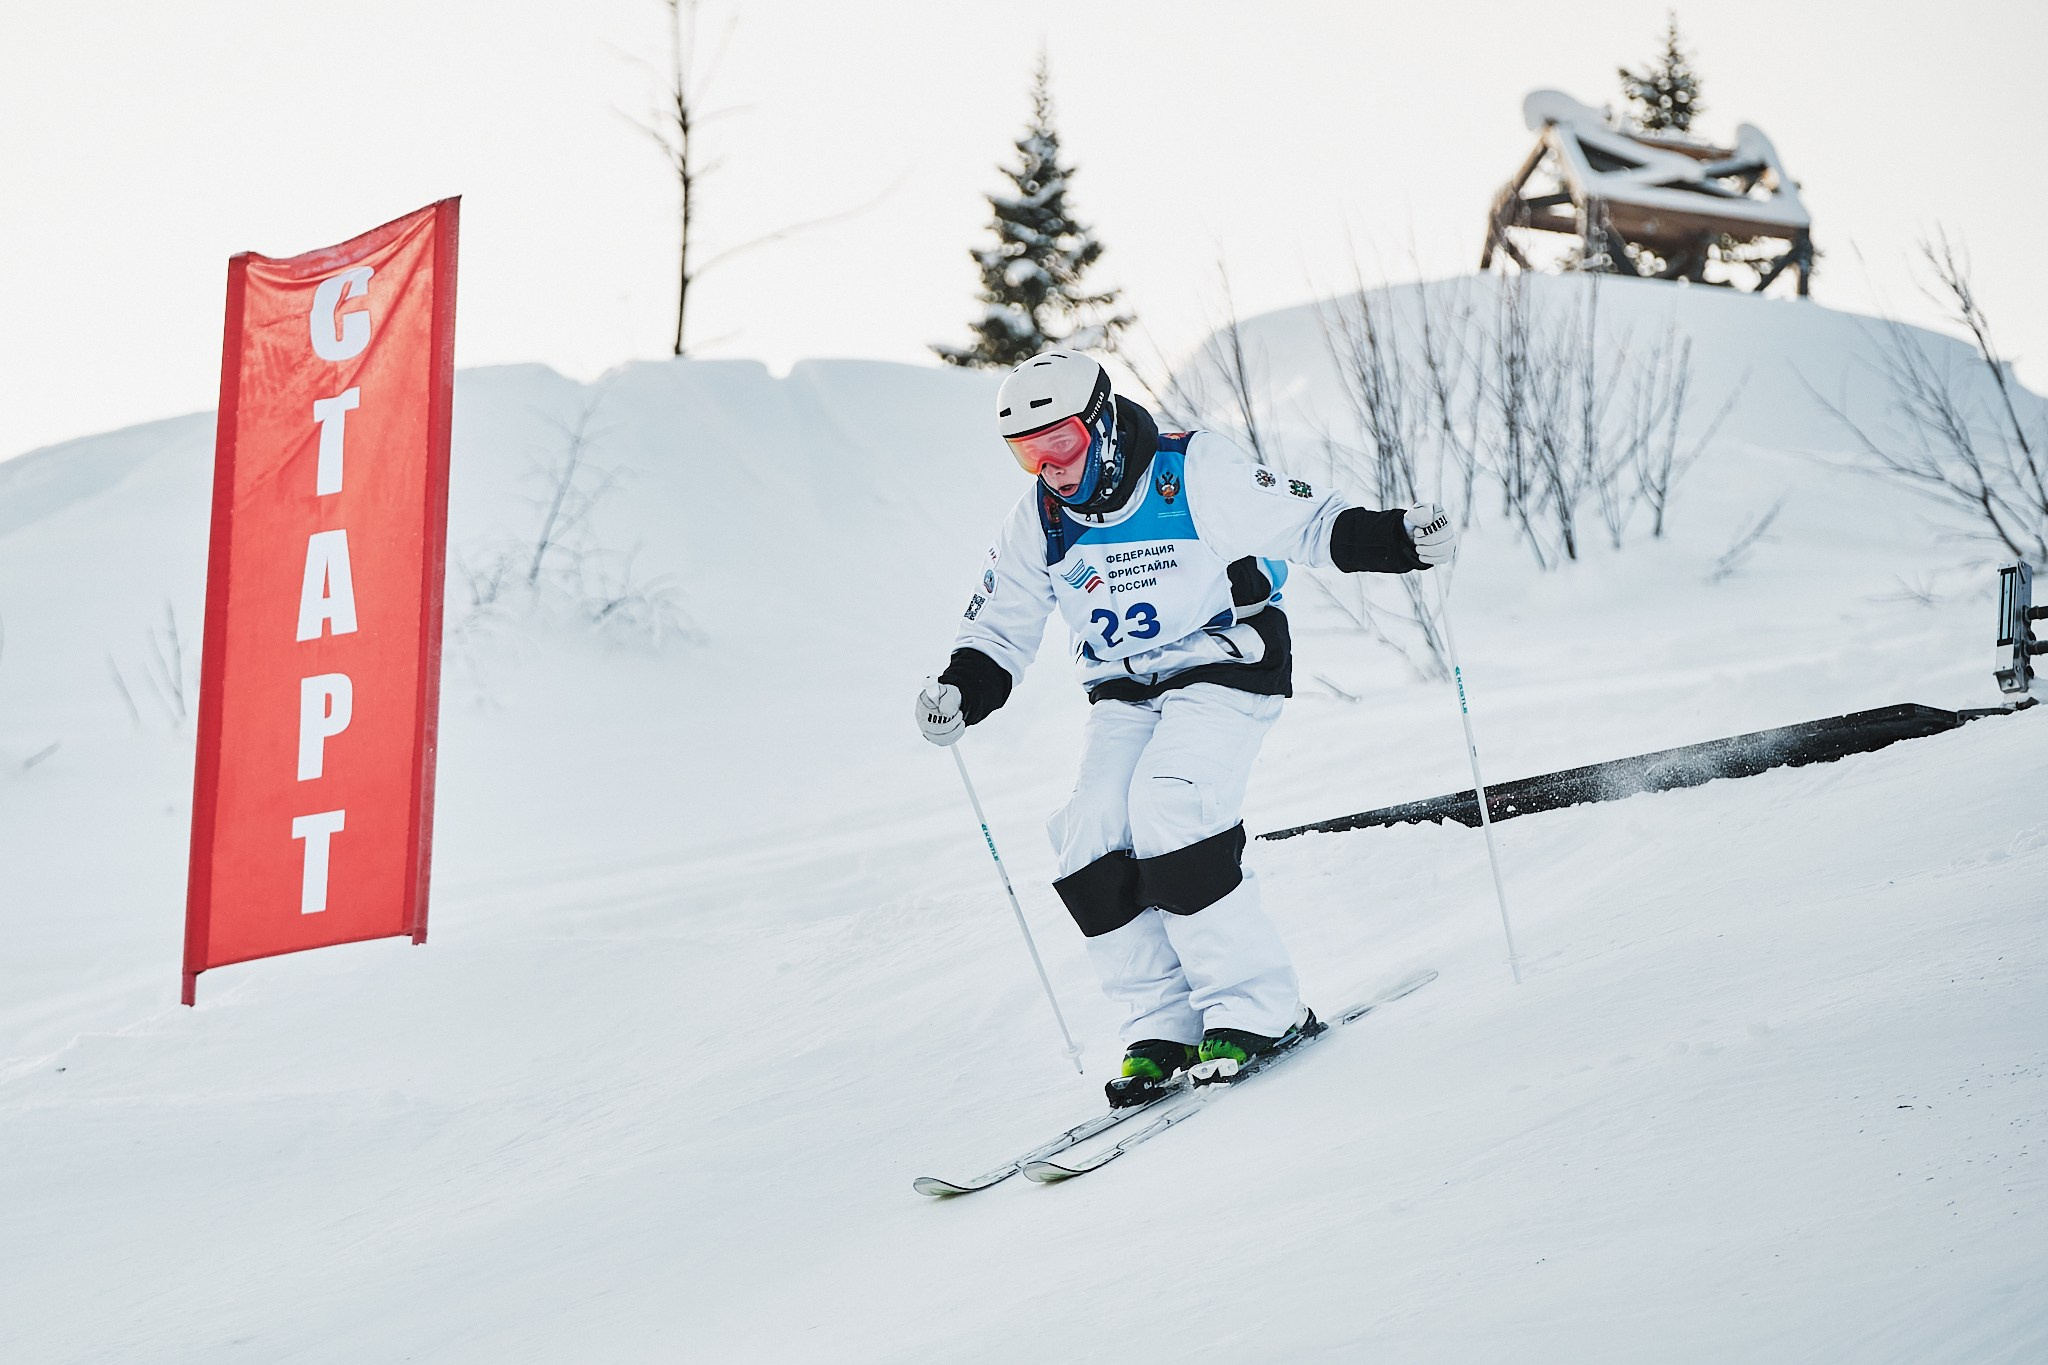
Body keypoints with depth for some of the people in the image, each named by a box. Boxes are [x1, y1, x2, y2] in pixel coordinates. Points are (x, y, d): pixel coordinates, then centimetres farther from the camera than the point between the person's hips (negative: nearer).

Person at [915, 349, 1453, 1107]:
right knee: (1093, 848, -13)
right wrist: (961, 690, -8)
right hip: (1125, 696, 6)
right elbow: (996, 631, 12)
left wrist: (1395, 539, -22)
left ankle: (1255, 1010, -16)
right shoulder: (1038, 526, 3)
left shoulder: (1198, 474, -12)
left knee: (1168, 818, -26)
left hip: (1224, 673, -6)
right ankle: (1164, 1028, -3)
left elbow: (1310, 524, -6)